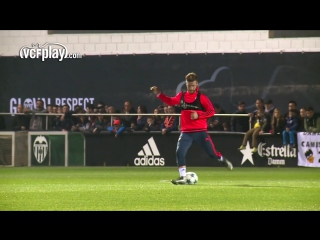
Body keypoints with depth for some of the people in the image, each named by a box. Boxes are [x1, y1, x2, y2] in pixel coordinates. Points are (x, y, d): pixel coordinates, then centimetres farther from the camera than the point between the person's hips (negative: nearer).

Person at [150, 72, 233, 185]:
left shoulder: (202, 97, -7)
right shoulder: (181, 96, 5)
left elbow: (211, 111, -8)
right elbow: (171, 101, 12)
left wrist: (198, 115, -21)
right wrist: (158, 93, 2)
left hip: (200, 131, -3)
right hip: (186, 132, 3)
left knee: (212, 152, 1)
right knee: (179, 153, -12)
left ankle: (224, 160, 34)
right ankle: (182, 178, -9)